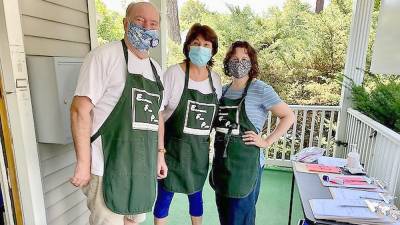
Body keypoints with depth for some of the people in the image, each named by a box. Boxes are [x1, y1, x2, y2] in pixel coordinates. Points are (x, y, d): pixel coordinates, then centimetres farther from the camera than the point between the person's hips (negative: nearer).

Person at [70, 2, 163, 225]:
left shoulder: (156, 69, 11)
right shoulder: (105, 56, -10)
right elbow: (80, 109, -14)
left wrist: (160, 154, 16)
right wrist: (83, 163, -16)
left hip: (143, 167, 7)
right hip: (109, 167, -6)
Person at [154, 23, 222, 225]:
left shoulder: (215, 79, 3)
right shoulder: (174, 73, -11)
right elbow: (158, 114, -12)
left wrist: (209, 143, 8)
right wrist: (160, 153, -16)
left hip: (200, 149, 4)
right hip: (173, 147, -4)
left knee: (196, 195, 20)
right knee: (165, 197, 9)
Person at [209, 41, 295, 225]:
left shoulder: (260, 89, -9)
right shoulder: (224, 90, 8)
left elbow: (288, 116, -8)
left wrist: (267, 142, -13)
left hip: (245, 163, -6)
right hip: (221, 160, 6)